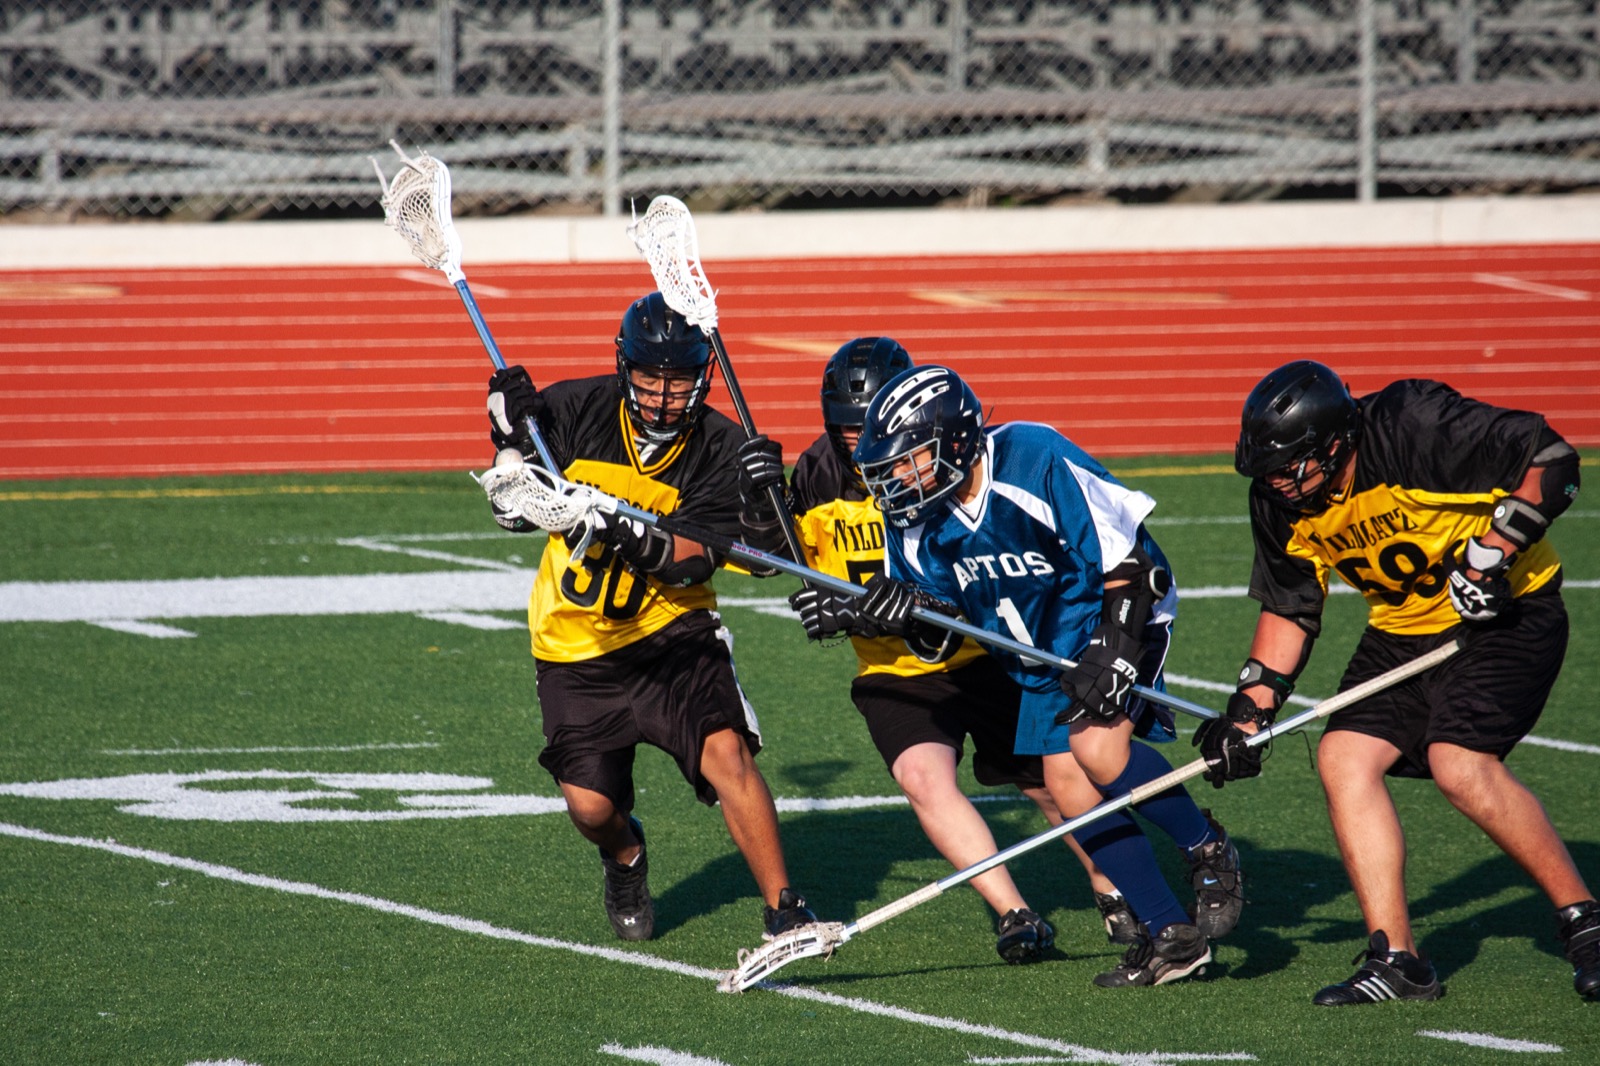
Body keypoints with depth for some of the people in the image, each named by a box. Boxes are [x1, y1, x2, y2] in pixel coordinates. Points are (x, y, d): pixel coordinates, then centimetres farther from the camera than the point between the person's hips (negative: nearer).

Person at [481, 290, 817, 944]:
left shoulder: (719, 447, -10)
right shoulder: (574, 411, -7)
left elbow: (695, 561, -19)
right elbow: (514, 514, 0)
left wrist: (638, 543, -39)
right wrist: (514, 440, -18)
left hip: (671, 631, -1)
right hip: (577, 645, 1)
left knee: (725, 753, -23)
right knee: (591, 806, -6)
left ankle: (783, 910, -12)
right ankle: (625, 859, 32)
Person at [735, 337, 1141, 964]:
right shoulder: (820, 472, -6)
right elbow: (774, 558, 7)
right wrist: (761, 504, -15)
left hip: (980, 653, -3)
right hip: (894, 673, 3)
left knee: (1049, 784, 7)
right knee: (923, 776, -23)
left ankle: (1111, 890, 34)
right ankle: (1014, 915, -22)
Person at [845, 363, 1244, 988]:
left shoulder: (1037, 462, -27)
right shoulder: (915, 519, -8)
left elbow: (1128, 558, -21)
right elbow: (940, 636, 0)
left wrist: (1114, 654, -27)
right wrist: (910, 614, -23)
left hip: (1114, 615, -7)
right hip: (1041, 651, 7)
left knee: (1098, 748, -27)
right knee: (1066, 781, -5)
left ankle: (1209, 854, -4)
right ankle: (1171, 936, 1)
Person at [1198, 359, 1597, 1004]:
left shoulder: (1418, 429, -27)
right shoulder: (1282, 503, -5)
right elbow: (1288, 611, 9)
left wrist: (1491, 553, -26)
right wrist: (1250, 711, 1)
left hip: (1508, 612, -7)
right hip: (1402, 630, 7)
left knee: (1459, 764, -24)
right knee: (1344, 756, -10)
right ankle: (1395, 958, -6)